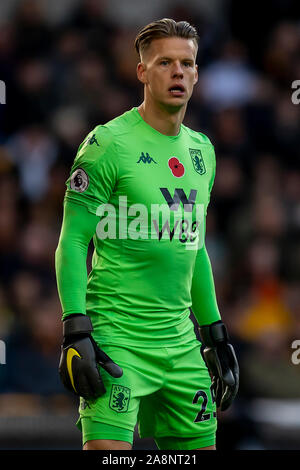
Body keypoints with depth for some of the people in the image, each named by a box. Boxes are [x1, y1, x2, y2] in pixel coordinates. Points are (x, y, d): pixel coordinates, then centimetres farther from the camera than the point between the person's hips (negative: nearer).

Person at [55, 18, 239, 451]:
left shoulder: (202, 150, 15)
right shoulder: (110, 143, -7)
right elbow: (72, 241, -8)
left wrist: (215, 334, 21)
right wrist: (76, 331, -17)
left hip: (181, 342, 7)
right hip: (116, 334, -7)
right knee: (108, 450, -17)